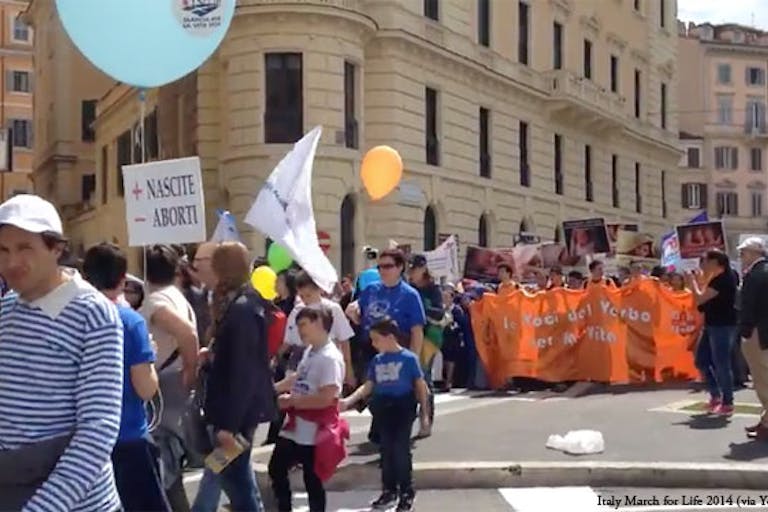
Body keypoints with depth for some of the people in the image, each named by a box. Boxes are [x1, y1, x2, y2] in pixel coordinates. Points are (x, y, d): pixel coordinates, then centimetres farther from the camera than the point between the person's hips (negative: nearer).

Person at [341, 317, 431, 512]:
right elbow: (368, 386, 7)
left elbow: (421, 386, -3)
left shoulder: (408, 358, -8)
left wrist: (425, 414, -3)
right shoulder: (376, 361, 6)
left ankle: (407, 493, 9)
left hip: (403, 406, -5)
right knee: (386, 450, 11)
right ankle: (389, 491, 25)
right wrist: (347, 401, -6)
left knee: (401, 449, -5)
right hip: (382, 407, 5)